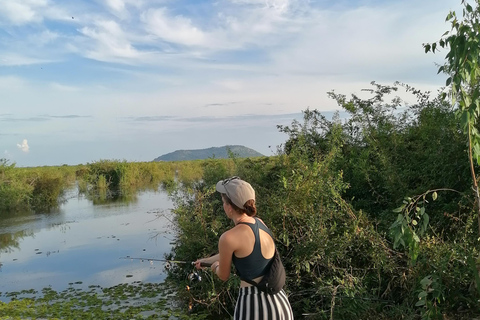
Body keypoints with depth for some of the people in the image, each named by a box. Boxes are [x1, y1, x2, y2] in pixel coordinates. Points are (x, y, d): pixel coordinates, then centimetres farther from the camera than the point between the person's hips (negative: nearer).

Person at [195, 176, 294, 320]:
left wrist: (215, 266, 25)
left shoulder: (228, 237, -16)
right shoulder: (259, 223, 7)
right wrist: (206, 260, 39)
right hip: (280, 302, 7)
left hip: (253, 305, -6)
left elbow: (224, 276, 1)